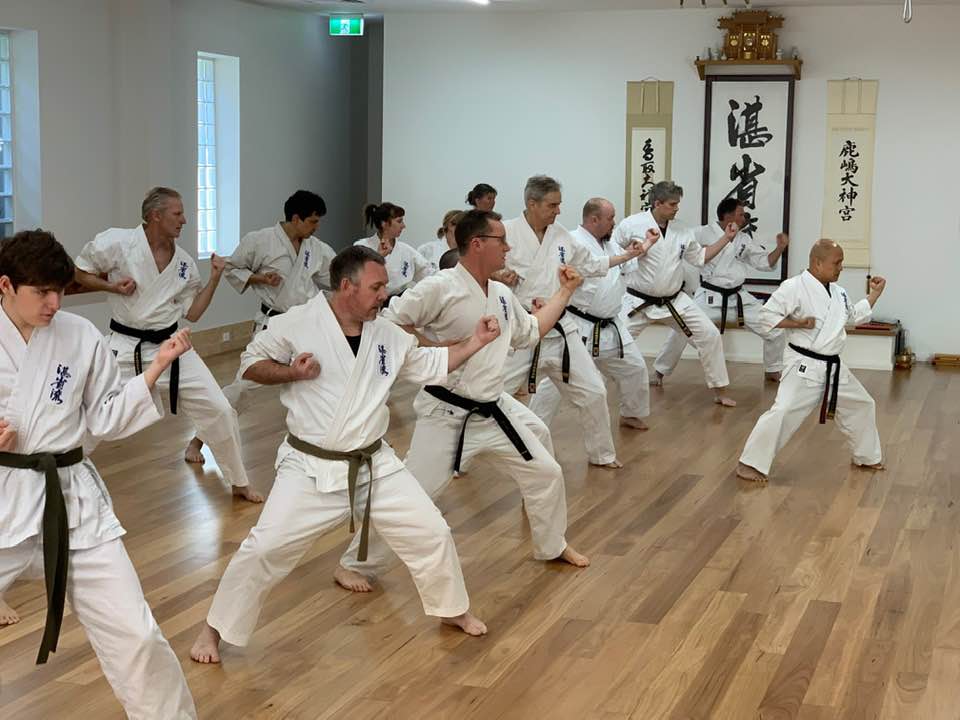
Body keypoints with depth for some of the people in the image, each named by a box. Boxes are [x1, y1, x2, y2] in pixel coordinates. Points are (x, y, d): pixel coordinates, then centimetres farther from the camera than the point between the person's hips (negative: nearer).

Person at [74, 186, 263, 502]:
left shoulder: (184, 262, 1)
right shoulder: (116, 242, -12)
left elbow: (192, 313, 8)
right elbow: (79, 272, 0)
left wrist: (214, 279, -2)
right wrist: (113, 286, -15)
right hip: (126, 347, -4)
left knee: (218, 409, 0)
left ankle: (239, 483, 19)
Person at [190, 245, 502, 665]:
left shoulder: (388, 336, 2)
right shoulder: (297, 324, -12)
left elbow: (433, 365, 14)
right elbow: (250, 364, -2)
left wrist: (475, 342, 1)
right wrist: (291, 372, -20)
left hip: (374, 466, 5)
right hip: (311, 468, -4)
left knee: (431, 532, 8)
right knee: (265, 547, -9)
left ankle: (453, 610, 34)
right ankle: (215, 629, 12)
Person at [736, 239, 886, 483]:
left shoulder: (838, 292, 10)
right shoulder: (794, 287, -15)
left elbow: (855, 316, 27)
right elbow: (767, 316, -16)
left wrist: (875, 294, 21)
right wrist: (797, 323, -22)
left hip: (834, 367, 8)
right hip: (804, 367, -8)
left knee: (861, 405, 20)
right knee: (783, 412, -21)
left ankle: (867, 456, 41)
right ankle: (750, 463, -11)